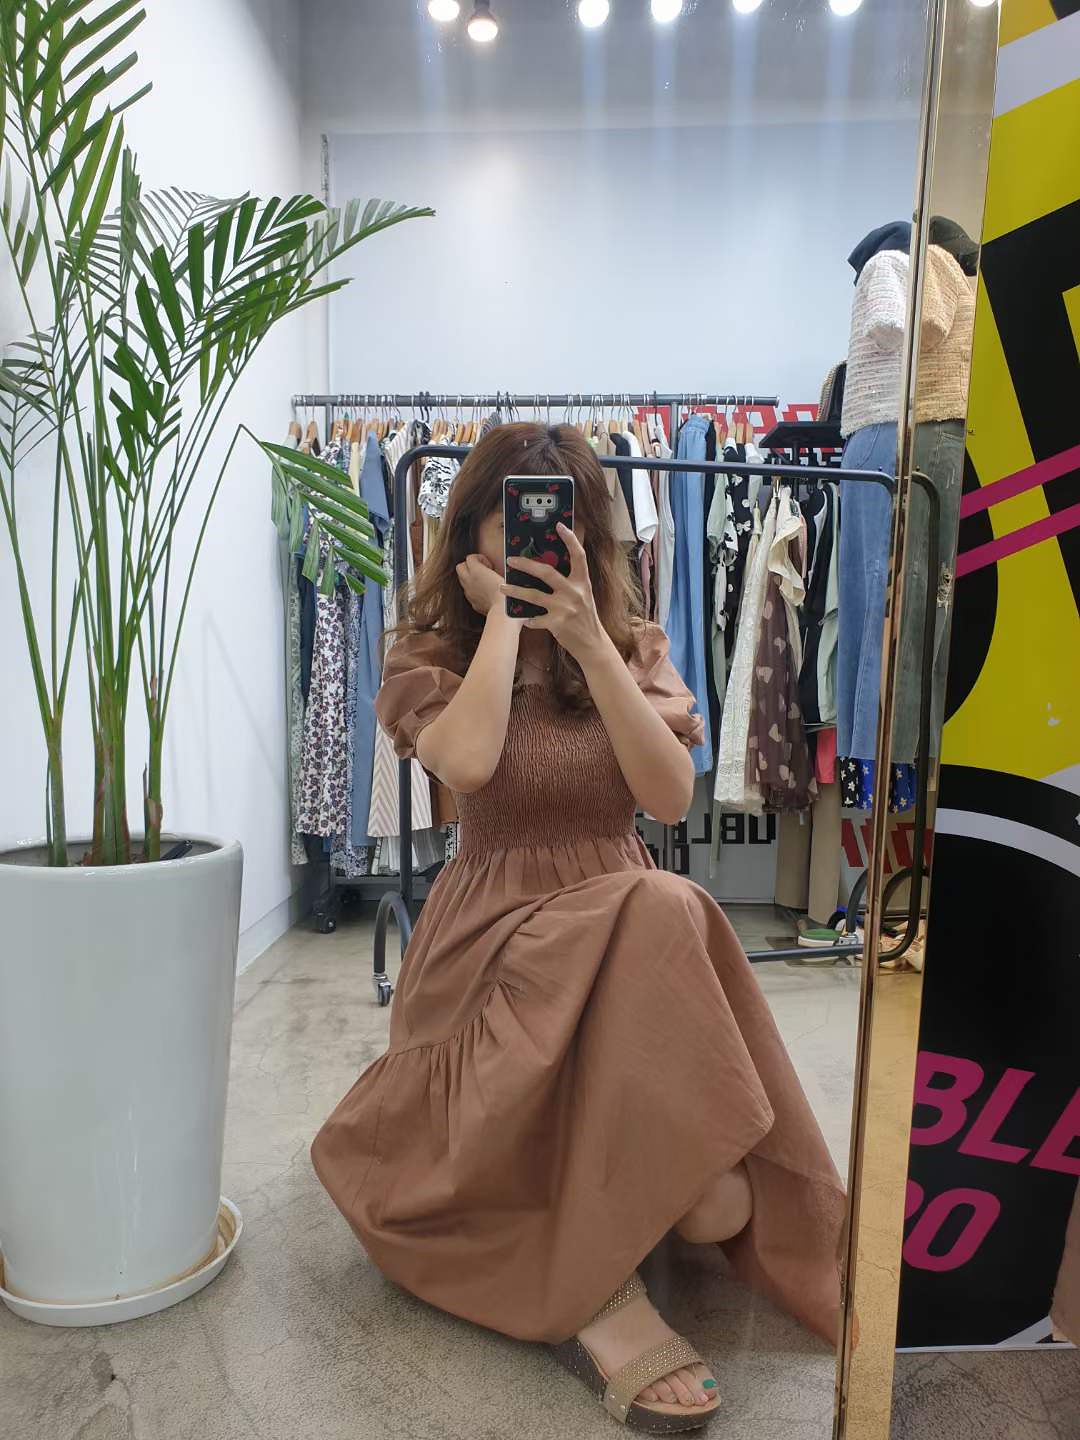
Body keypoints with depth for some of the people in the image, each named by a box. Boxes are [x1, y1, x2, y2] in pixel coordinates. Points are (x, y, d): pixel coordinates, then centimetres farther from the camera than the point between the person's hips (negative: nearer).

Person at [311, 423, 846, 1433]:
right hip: (495, 928, -3)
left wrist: (588, 640, -15)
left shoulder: (634, 646, 8)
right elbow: (467, 763, -22)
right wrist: (502, 615, -13)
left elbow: (670, 796, -10)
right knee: (661, 916, -33)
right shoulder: (430, 655, 2)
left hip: (624, 918, 3)